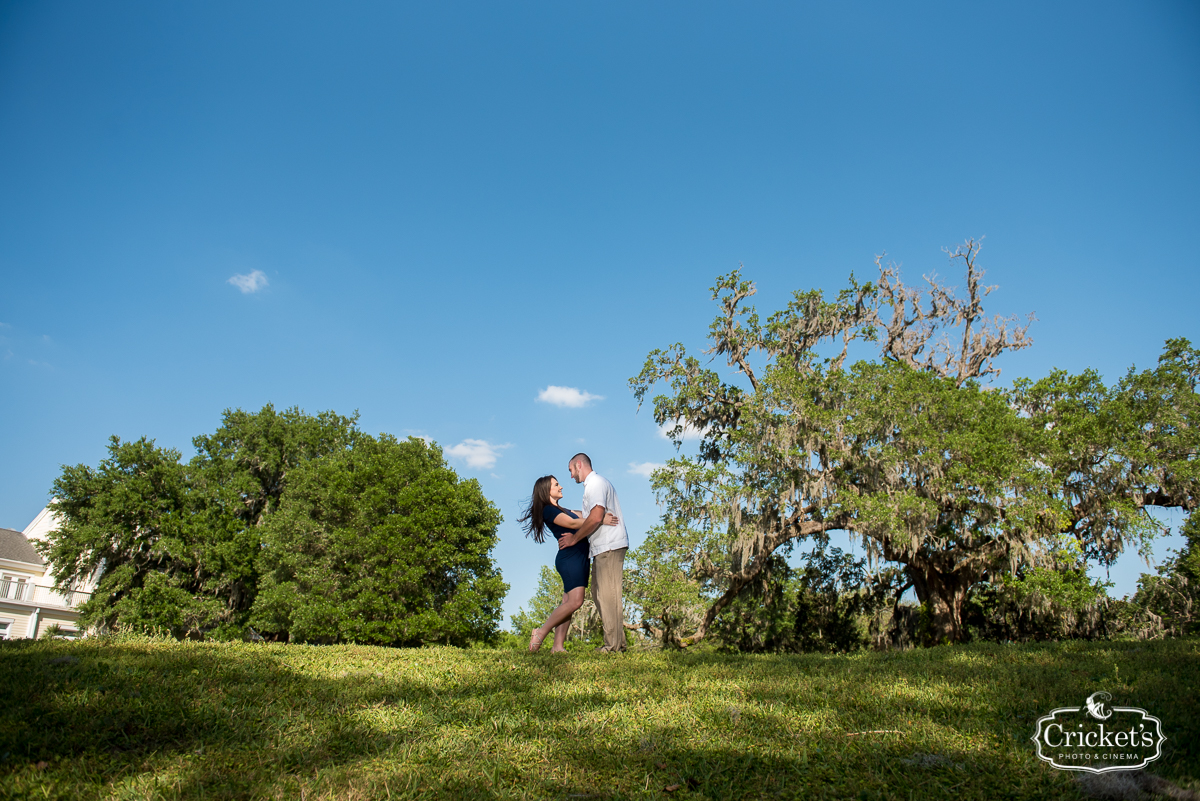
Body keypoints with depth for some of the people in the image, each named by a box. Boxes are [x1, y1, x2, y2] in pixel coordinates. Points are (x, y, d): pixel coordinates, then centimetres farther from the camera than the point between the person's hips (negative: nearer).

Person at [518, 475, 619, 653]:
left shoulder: (562, 510, 24)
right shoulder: (548, 510, -7)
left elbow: (583, 516, 18)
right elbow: (573, 523, -17)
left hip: (579, 558, 10)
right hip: (570, 557, -10)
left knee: (568, 603, 5)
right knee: (575, 601, -18)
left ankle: (558, 646, 5)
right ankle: (541, 632, -5)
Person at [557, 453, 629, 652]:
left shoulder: (595, 482, -9)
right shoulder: (594, 483, 23)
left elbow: (596, 518, -20)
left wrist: (574, 539, -12)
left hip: (609, 546, -10)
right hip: (604, 547, 10)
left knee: (608, 594, -8)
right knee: (599, 593, 10)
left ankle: (614, 645, -5)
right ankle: (615, 641, 13)